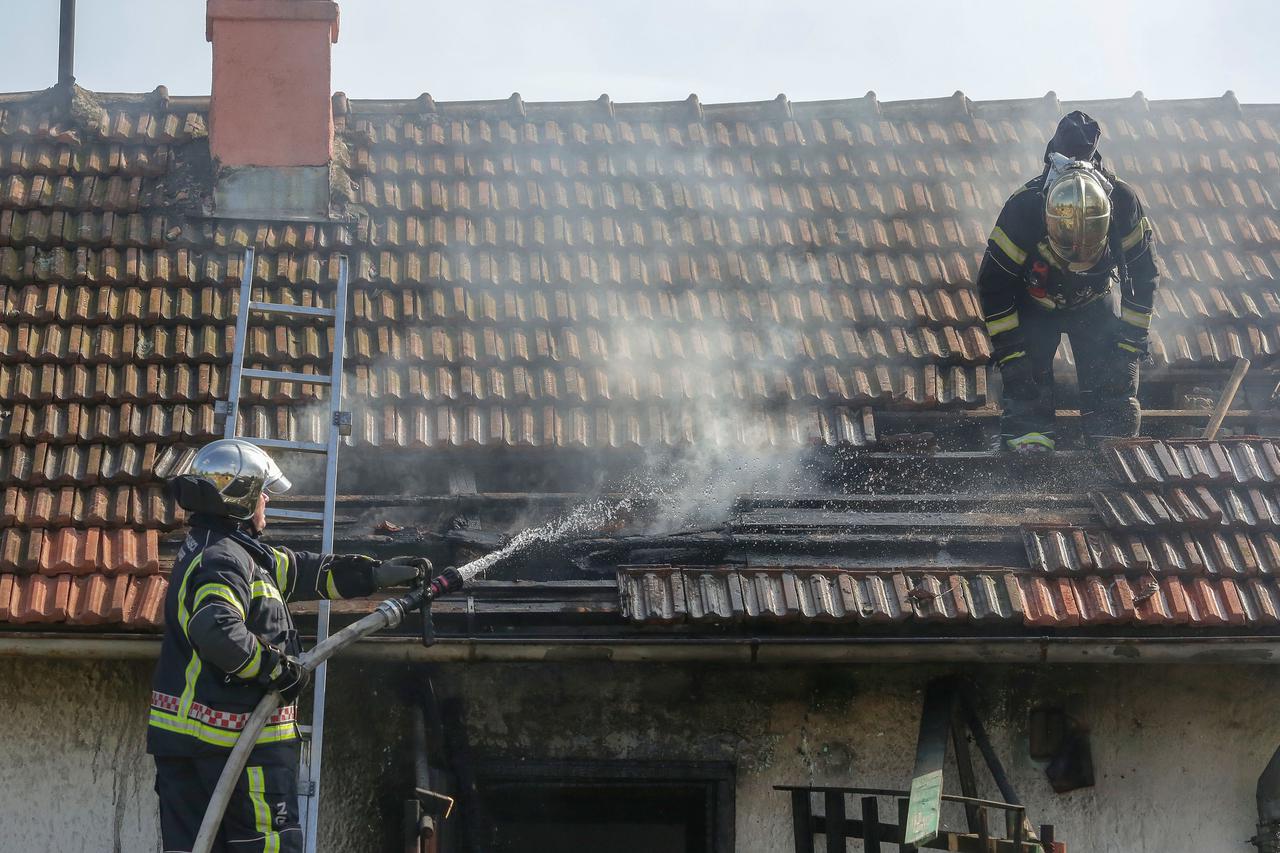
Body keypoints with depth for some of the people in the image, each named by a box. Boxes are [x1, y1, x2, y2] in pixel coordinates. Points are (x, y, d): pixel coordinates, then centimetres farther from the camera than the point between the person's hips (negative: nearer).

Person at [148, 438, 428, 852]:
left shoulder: (204, 550, 17)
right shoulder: (225, 559, -16)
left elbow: (304, 571, 22)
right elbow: (218, 631, -34)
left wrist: (384, 572, 24)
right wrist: (277, 667, -20)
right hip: (236, 739, -10)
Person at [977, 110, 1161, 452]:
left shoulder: (1123, 203, -30)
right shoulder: (1023, 209, -35)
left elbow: (1144, 274, -12)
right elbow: (993, 286, -21)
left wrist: (1131, 340, -13)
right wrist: (1009, 353, -21)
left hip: (1094, 304, 2)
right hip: (1032, 306, -2)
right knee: (1026, 394, -15)